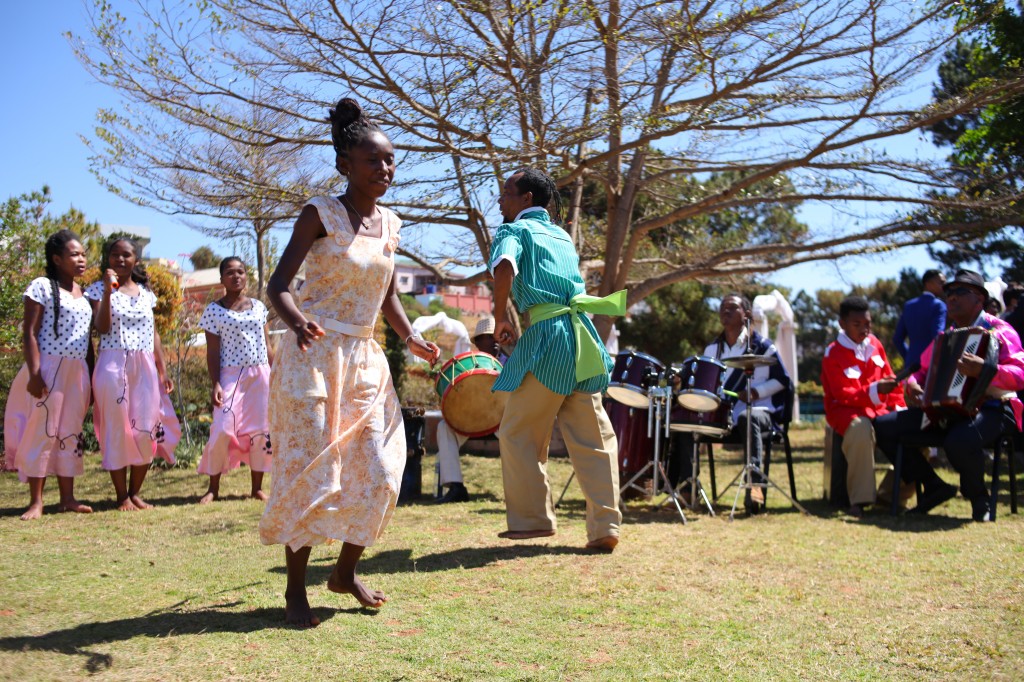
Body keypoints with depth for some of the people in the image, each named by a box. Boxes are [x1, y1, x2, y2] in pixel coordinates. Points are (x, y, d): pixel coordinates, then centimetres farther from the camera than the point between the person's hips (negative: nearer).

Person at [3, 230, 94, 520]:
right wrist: (34, 373, -19)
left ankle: (67, 498, 13)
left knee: (71, 433, 8)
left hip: (77, 372, 6)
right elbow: (29, 334, -10)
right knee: (42, 431, -3)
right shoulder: (42, 286, -5)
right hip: (49, 368, -6)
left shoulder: (84, 293, 14)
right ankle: (36, 501, 3)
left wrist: (92, 377, 14)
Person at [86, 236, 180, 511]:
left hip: (145, 367, 4)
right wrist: (108, 290, -18)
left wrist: (163, 371, 11)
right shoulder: (98, 289, 2)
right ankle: (122, 496, 6)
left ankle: (136, 492, 13)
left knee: (146, 431, 1)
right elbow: (101, 327, -11)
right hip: (113, 366, -4)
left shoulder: (146, 293, 14)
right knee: (117, 429, -1)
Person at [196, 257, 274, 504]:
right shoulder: (214, 310, 0)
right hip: (231, 375, -3)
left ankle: (257, 487, 14)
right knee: (222, 430, -11)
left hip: (260, 374, 4)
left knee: (260, 430, 3)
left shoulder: (258, 306, 10)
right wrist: (215, 384, -11)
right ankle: (213, 487, 5)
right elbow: (213, 352, -3)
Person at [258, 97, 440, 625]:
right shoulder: (320, 214, -8)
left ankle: (346, 572, 24)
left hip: (366, 362, 6)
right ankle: (295, 588, 11)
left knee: (377, 473, 5)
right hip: (315, 357, -6)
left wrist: (411, 338, 4)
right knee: (310, 470, -4)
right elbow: (278, 284, -13)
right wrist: (297, 322, -34)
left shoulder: (389, 223, 10)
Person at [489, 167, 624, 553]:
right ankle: (605, 527, 5)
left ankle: (531, 520, 11)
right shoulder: (562, 235, 25)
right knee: (592, 437, 6)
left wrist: (500, 318, -7)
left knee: (519, 434, 6)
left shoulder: (514, 230, 3)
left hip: (548, 335, -7)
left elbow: (504, 267, -19)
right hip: (584, 336, 7)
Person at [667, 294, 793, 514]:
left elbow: (782, 381, 1)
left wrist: (755, 392, -13)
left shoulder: (762, 346, -1)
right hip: (720, 416, 5)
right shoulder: (712, 348, 13)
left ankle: (755, 484, -45)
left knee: (747, 418, -40)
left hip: (758, 412, -5)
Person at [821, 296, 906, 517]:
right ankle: (860, 499, -31)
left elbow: (888, 377, 15)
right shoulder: (833, 354, -8)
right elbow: (843, 395, -15)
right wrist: (874, 391, -29)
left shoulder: (874, 343, 11)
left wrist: (898, 405, 0)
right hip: (846, 410, -6)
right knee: (861, 429, -40)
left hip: (879, 409, 7)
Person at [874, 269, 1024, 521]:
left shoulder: (999, 331, -1)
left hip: (990, 410, -7)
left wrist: (983, 369, -33)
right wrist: (912, 384, 2)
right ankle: (934, 486, 3)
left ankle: (978, 499, -8)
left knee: (961, 442, -41)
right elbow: (922, 370, 26)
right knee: (883, 426, -7)